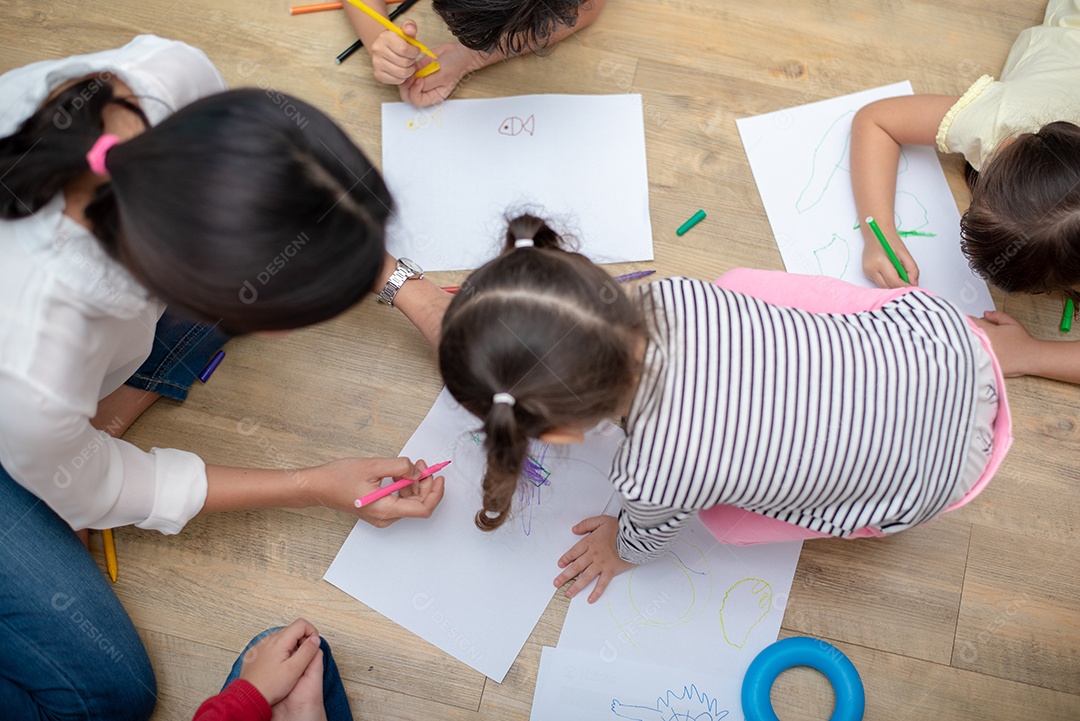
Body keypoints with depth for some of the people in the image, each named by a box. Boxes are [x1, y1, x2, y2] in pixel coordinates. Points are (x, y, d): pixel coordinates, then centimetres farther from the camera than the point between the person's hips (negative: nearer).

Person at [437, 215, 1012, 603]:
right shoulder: (673, 294, -19)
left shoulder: (652, 473, -31)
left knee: (720, 515, 7)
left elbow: (647, 536, -4)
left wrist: (619, 551, 20)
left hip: (939, 469, -4)